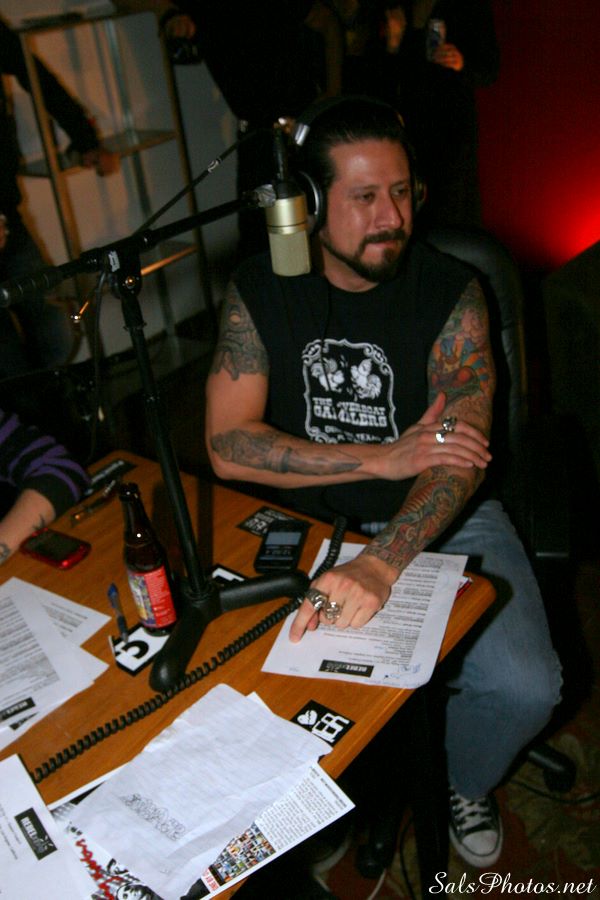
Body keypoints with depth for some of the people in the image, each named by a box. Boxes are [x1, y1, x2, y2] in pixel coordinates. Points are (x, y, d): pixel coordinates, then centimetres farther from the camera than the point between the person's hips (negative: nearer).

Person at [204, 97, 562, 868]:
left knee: (524, 688, -19)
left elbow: (461, 453, -21)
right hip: (309, 519, 2)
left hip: (440, 518, -1)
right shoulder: (258, 292, -7)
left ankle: (465, 782, 19)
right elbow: (229, 447, -15)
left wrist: (381, 565, -39)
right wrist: (385, 458, -22)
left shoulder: (451, 293, -11)